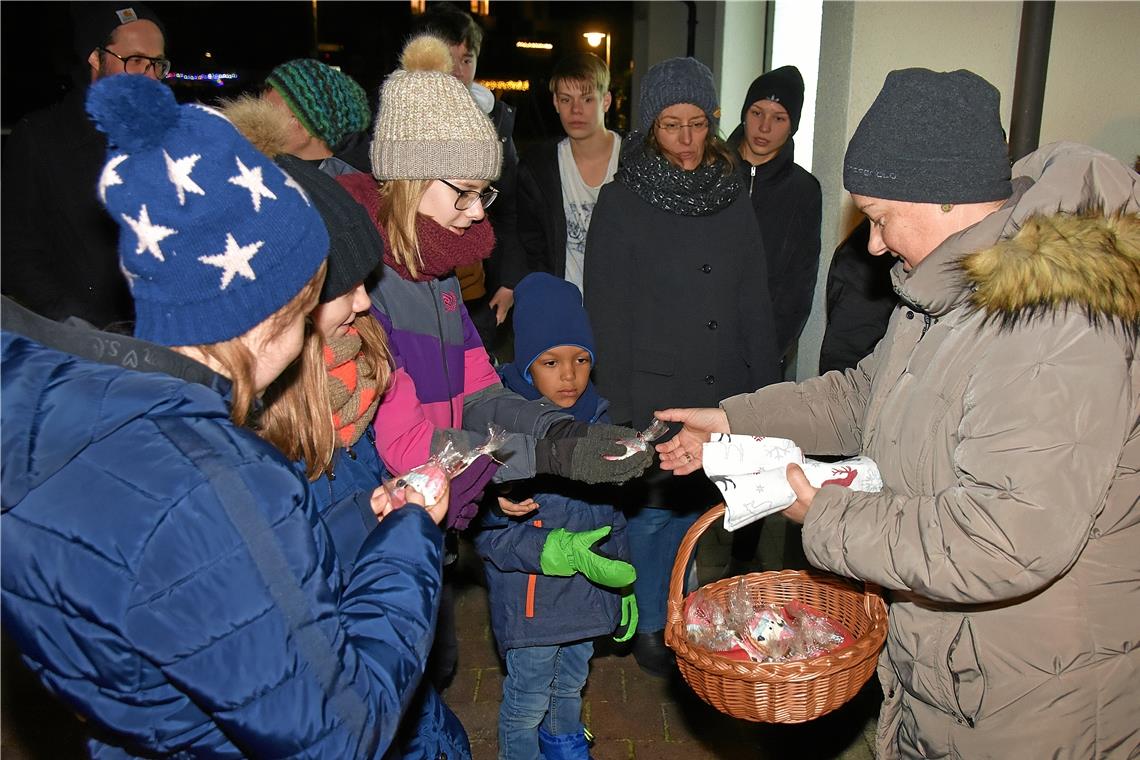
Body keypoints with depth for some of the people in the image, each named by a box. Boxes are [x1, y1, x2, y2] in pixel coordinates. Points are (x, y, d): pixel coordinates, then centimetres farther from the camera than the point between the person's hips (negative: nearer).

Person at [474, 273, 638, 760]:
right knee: (527, 701, 14)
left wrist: (624, 584, 12)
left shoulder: (595, 419, -3)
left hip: (588, 591, 6)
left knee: (572, 683, 27)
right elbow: (487, 533, -20)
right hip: (530, 599, -5)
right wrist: (558, 552, -30)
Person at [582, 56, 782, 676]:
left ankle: (678, 608, 39)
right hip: (652, 394, -4)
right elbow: (607, 313, -8)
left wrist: (765, 385, 4)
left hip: (721, 393, 4)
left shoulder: (732, 196, 6)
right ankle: (649, 625, 29)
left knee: (692, 507, 16)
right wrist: (617, 404, -11)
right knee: (651, 510, 7)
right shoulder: (621, 202, -7)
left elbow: (754, 300, 8)